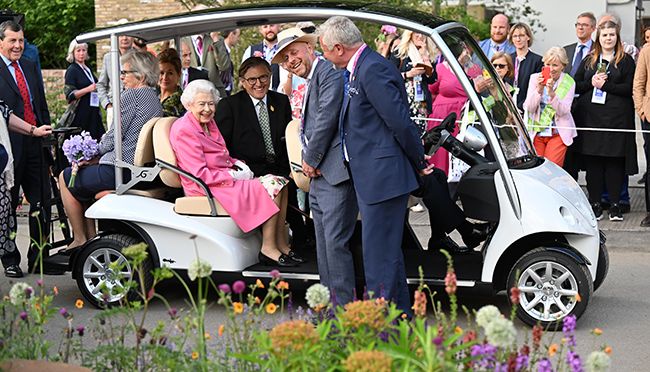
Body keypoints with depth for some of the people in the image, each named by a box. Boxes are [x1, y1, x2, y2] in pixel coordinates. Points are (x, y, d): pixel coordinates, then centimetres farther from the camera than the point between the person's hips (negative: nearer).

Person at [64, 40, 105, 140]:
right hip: (80, 114, -7)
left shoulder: (88, 70, 17)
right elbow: (70, 95, -14)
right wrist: (88, 89, -20)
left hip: (92, 114, 7)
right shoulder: (72, 70, -5)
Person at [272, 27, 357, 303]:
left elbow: (327, 120, -17)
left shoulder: (329, 72, -9)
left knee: (336, 243, -13)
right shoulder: (311, 82, 23)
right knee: (324, 245, 13)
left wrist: (311, 160, -7)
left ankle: (345, 308, -11)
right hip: (319, 177, 11)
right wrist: (309, 161, 9)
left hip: (336, 175, -11)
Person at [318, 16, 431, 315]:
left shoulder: (373, 69, -18)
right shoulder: (356, 70, 14)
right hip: (370, 177, 11)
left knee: (379, 254, -7)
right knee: (387, 252, 19)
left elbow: (400, 122, -19)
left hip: (382, 177, -11)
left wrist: (419, 163, -9)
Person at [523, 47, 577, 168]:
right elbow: (529, 108, -6)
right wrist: (539, 89, -21)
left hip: (558, 134, -2)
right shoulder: (535, 78, 1)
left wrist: (552, 93, -27)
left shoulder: (569, 83, -3)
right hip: (536, 133, 2)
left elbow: (563, 111, -13)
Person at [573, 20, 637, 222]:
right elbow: (575, 85, 11)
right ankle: (595, 203, 6)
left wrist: (605, 85, -11)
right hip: (591, 116, 3)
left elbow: (629, 88, -5)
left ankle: (615, 205, 3)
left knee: (615, 160, -3)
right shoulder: (589, 61, 16)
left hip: (617, 118, -3)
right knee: (593, 160, 0)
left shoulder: (626, 61, 6)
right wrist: (591, 83, -7)